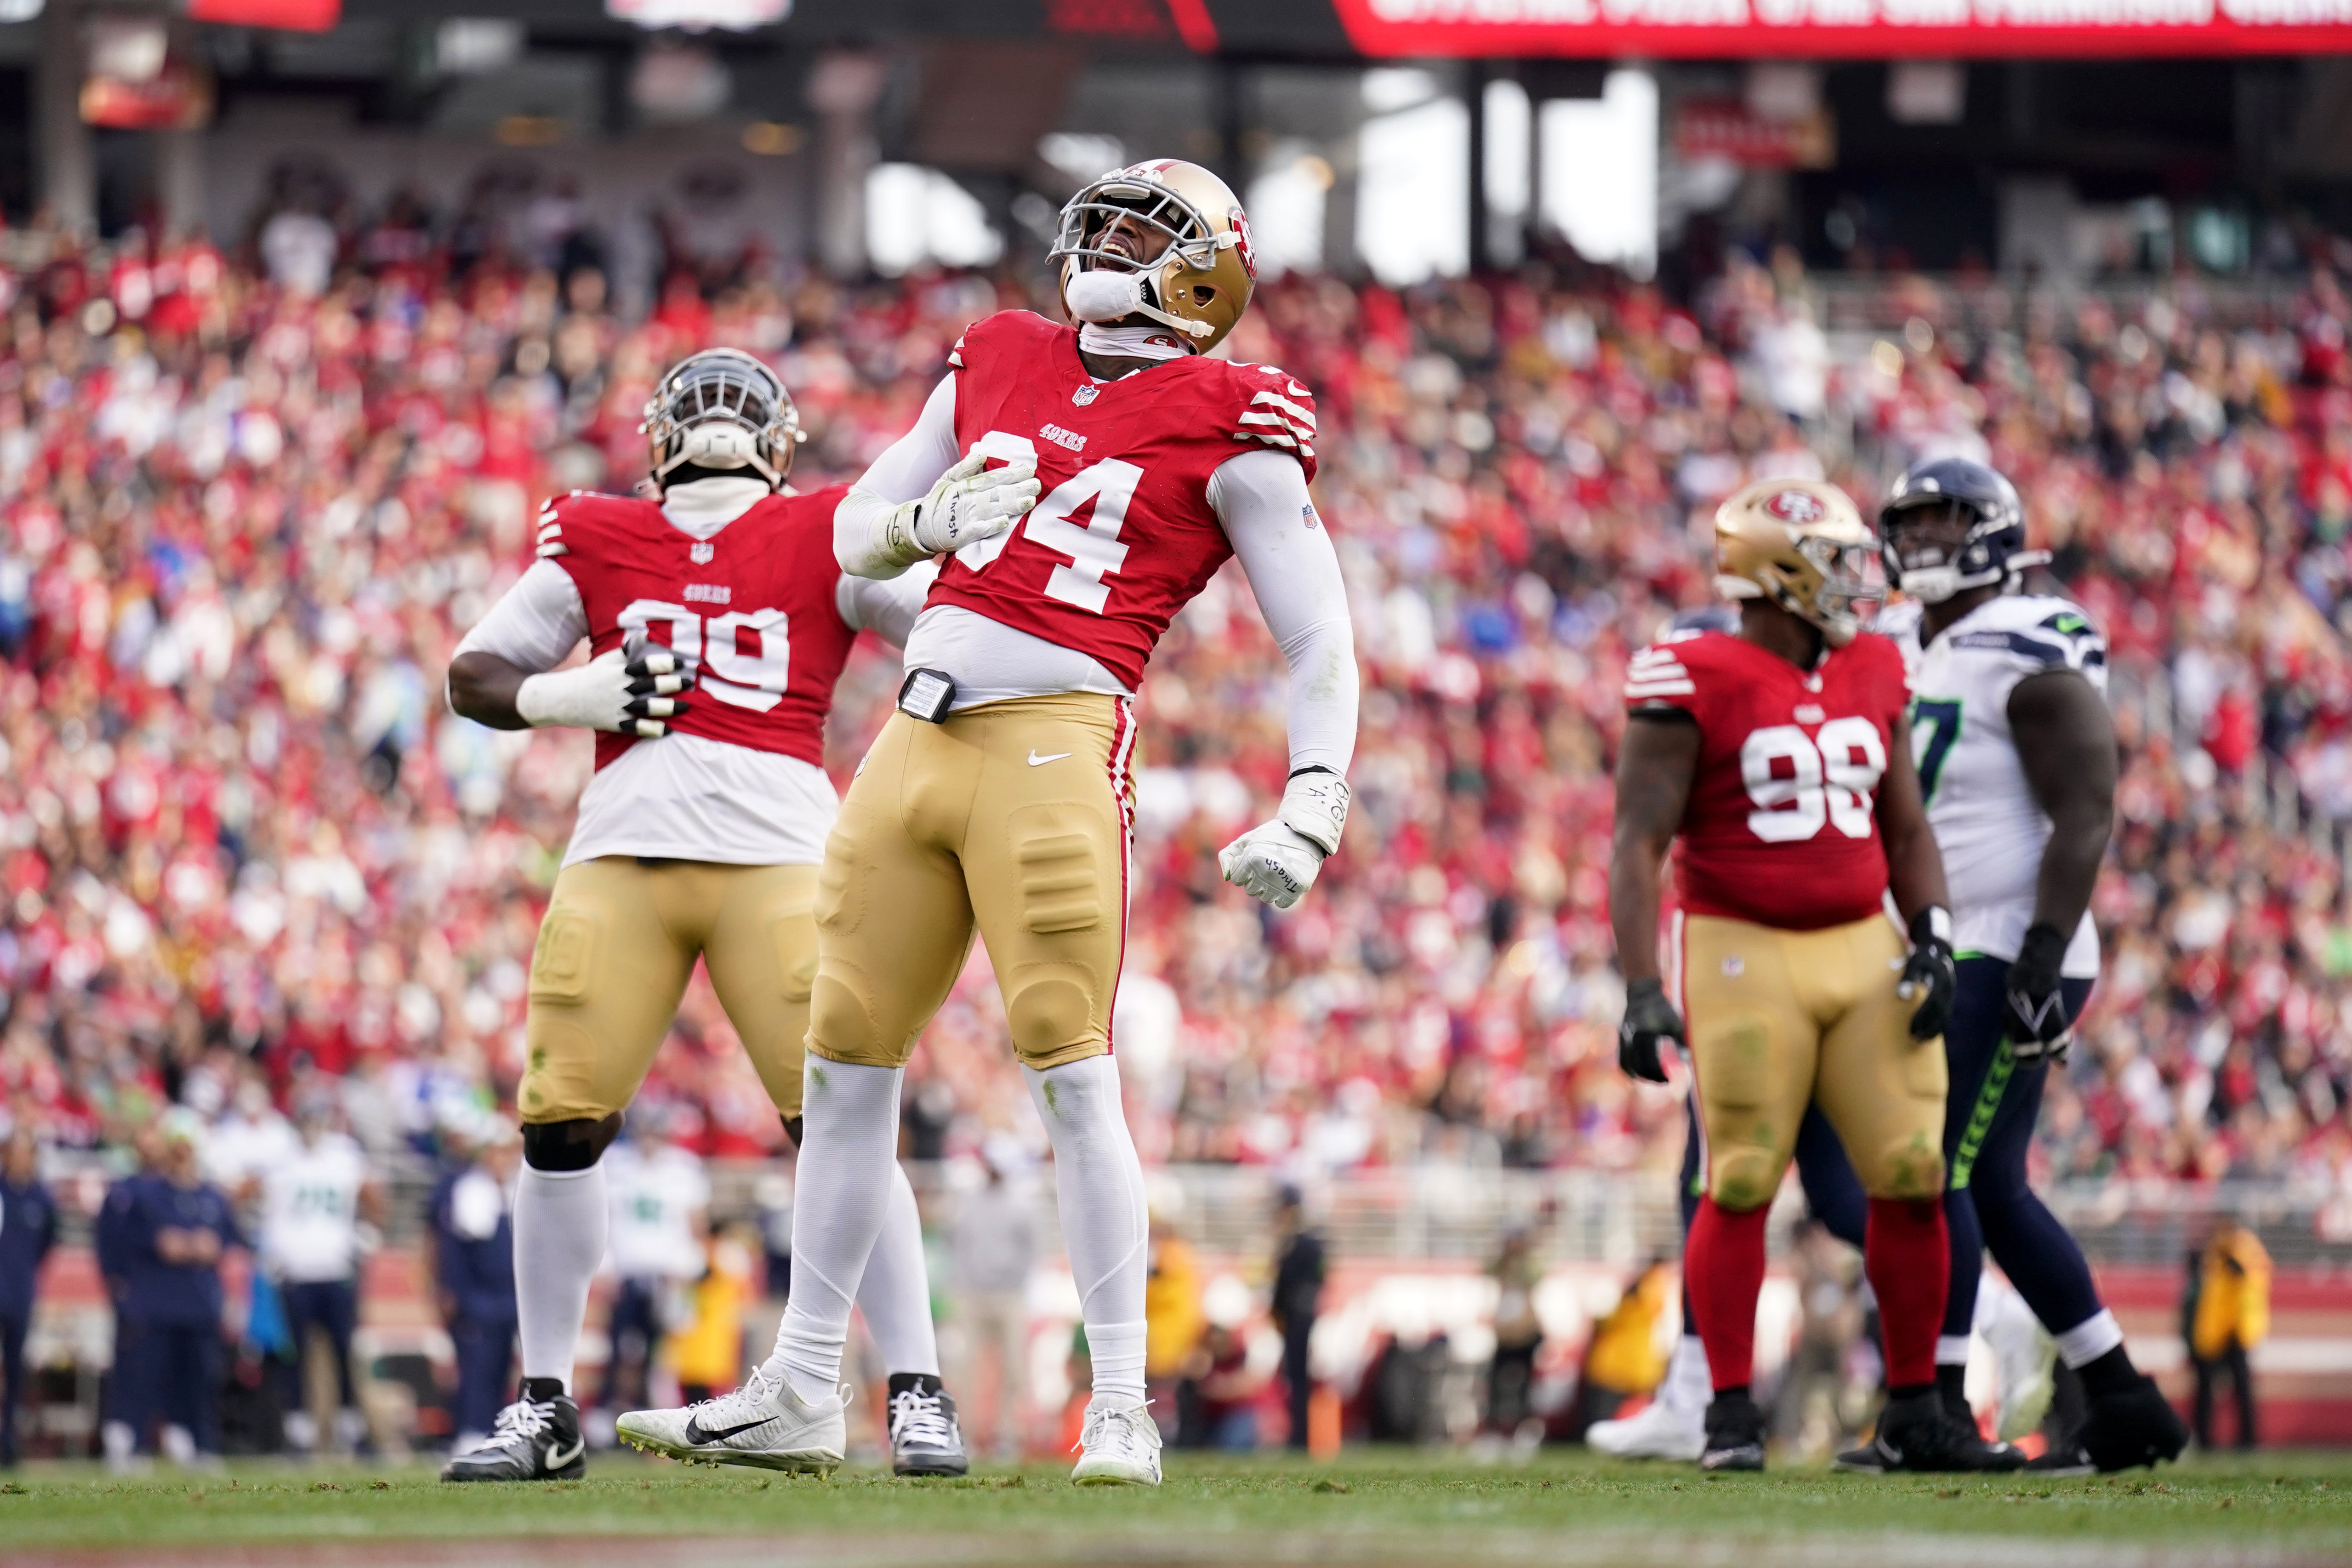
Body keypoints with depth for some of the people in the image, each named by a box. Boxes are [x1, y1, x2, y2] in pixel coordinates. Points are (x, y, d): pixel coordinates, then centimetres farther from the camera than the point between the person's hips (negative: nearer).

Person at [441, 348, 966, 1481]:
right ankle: (544, 1408, 10)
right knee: (561, 1125, -3)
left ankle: (917, 1396, -2)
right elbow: (474, 675, 18)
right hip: (622, 852, 2)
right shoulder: (595, 541, 16)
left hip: (777, 854, -2)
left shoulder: (825, 539, 11)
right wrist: (570, 696, -1)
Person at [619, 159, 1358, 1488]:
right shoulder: (1000, 367, 16)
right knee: (848, 1064, 9)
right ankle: (804, 1390, 20)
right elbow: (854, 535, 24)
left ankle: (1123, 1405, -4)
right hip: (921, 734, 6)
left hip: (1057, 744, -6)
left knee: (1073, 1075, -11)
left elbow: (1321, 642, 0)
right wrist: (930, 519, 2)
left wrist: (1313, 810, -11)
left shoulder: (1229, 431, 0)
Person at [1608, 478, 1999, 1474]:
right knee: (1741, 1187, -5)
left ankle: (1915, 1417, 9)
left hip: (1863, 952, 5)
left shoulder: (1872, 677, 10)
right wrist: (1644, 992, -20)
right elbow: (1638, 846, -12)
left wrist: (1933, 939, 3)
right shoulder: (1695, 685, -9)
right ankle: (1731, 1417, 5)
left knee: (1912, 1179, 0)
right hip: (1742, 953, -5)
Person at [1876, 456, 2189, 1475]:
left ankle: (1938, 1408, -11)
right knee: (1992, 1192, 8)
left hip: (2006, 956, -9)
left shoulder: (2031, 656, -11)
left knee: (1941, 1176, -13)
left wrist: (2041, 959, -23)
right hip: (1948, 958, 9)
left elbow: (2084, 816, -16)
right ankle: (2123, 1402, 12)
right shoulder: (1897, 651, 14)